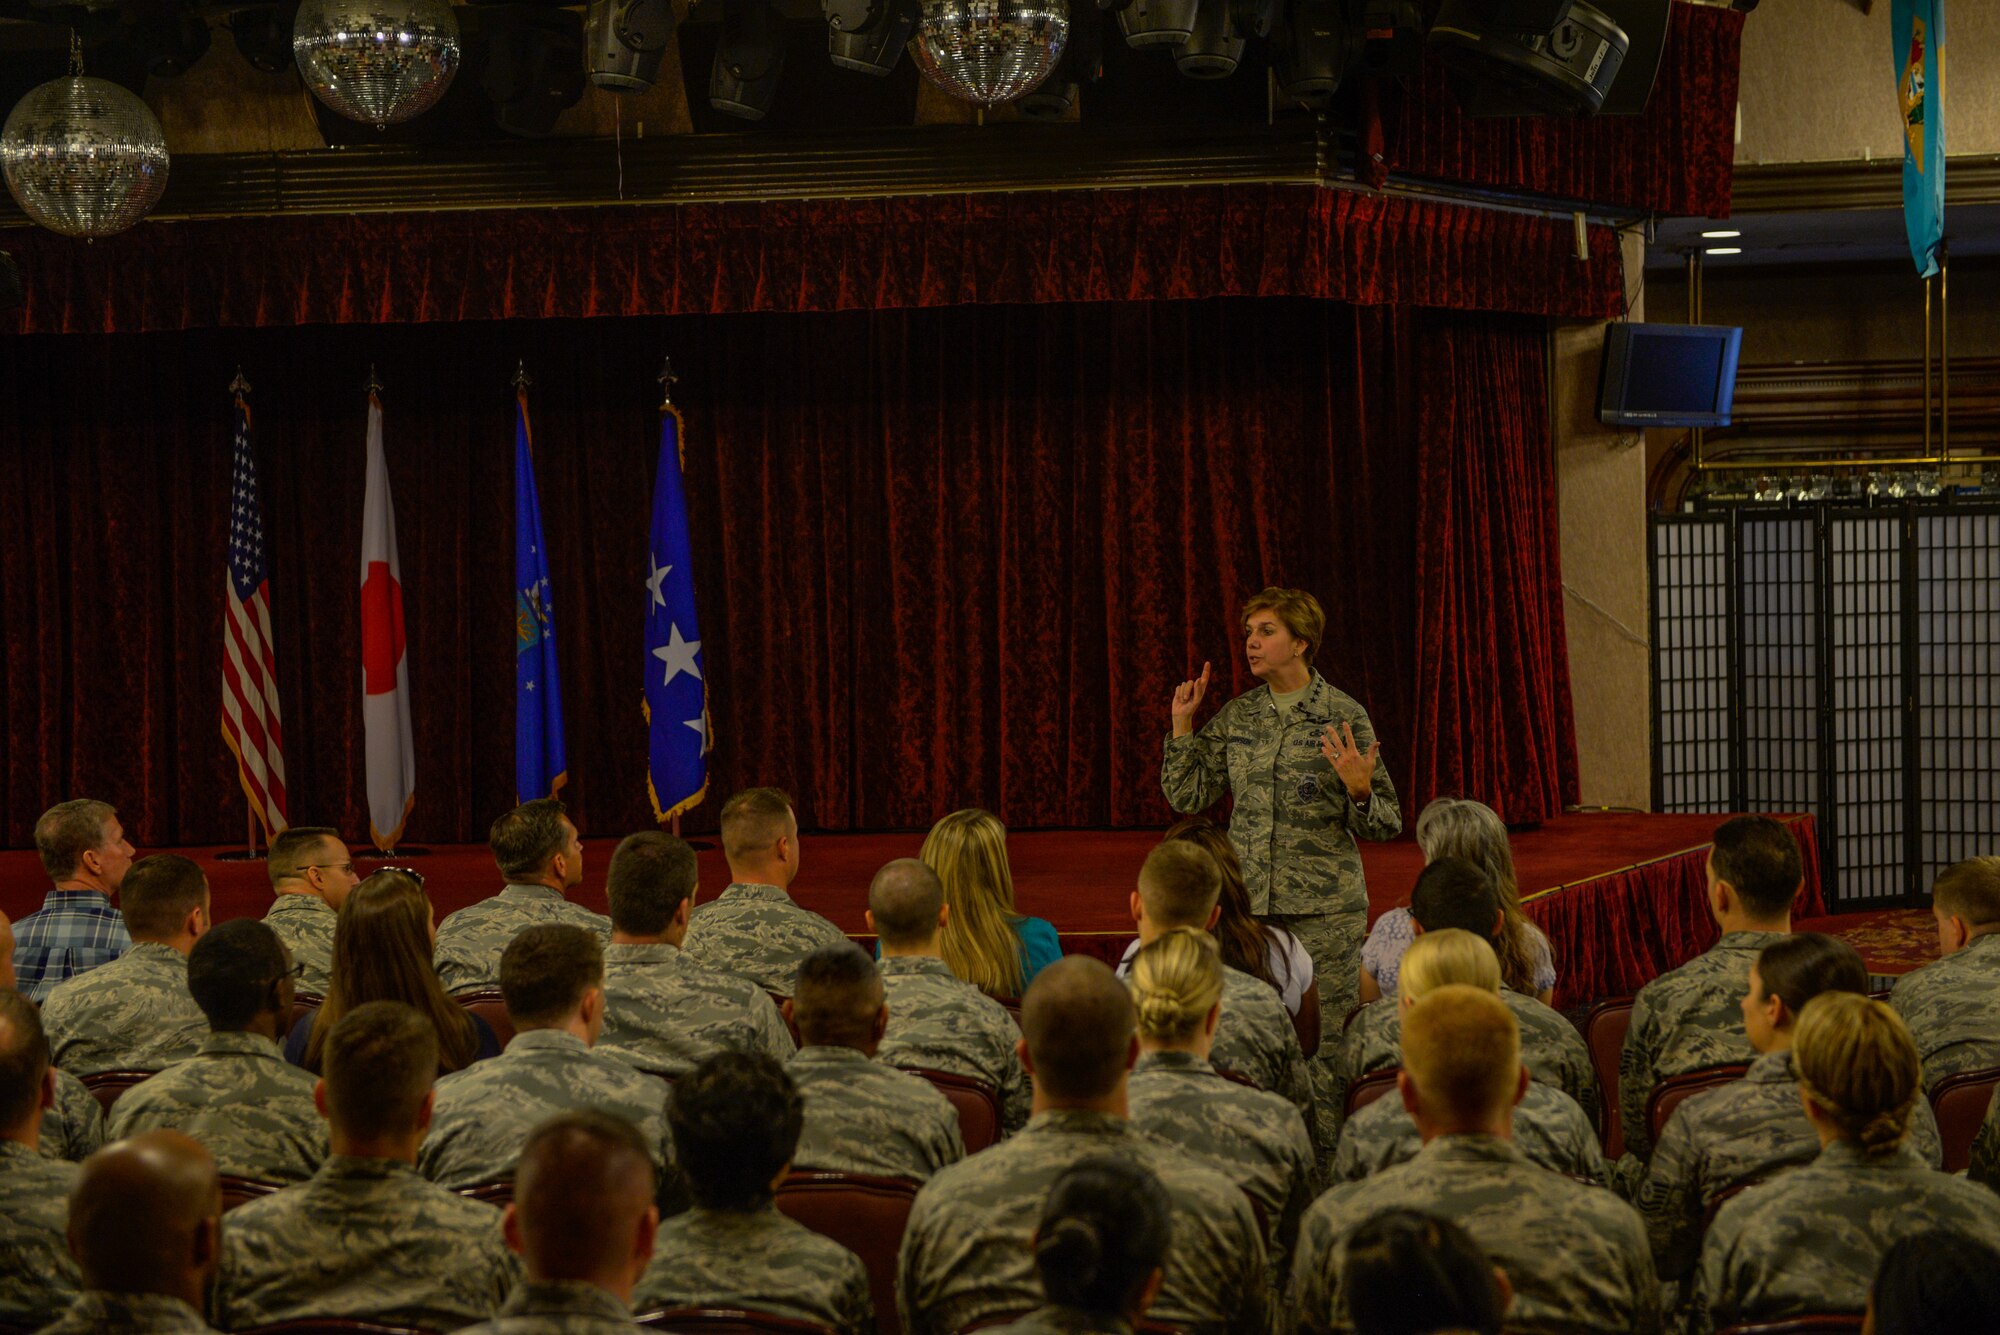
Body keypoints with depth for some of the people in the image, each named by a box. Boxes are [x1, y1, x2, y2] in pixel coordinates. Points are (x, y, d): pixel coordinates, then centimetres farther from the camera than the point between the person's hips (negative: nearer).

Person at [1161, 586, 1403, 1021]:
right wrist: (1182, 721, 5)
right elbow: (1186, 797, 9)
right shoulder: (1236, 716, 9)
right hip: (1248, 901, 4)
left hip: (1323, 908, -4)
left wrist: (1359, 791, -22)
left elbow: (1385, 825, -2)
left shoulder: (1344, 716, -4)